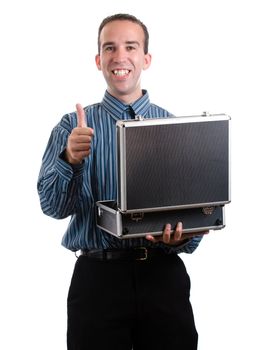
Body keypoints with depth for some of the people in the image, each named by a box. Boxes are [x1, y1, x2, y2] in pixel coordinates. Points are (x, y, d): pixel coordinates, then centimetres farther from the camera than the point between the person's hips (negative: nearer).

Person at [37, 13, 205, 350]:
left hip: (163, 274, 1)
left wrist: (181, 235, -21)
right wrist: (71, 159, -22)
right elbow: (53, 206, -4)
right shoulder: (72, 126, 5)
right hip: (98, 275, -1)